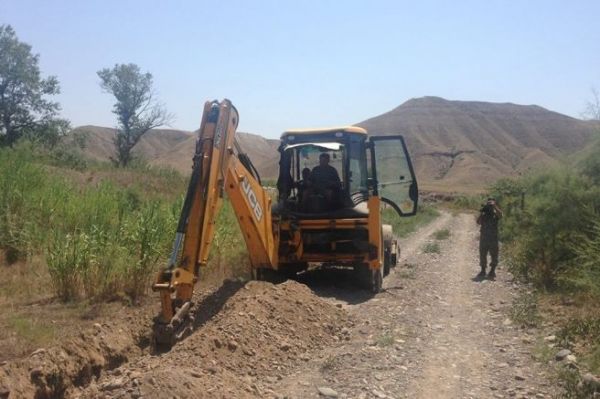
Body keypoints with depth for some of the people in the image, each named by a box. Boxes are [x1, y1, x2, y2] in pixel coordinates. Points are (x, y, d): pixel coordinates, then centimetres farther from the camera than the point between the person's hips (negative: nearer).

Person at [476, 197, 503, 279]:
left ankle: (492, 271, 11)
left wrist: (494, 205, -28)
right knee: (482, 254, 8)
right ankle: (483, 271, 20)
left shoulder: (495, 213, 0)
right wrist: (481, 212, -17)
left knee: (494, 255, 1)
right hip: (483, 237, 2)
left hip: (493, 238, -2)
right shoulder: (483, 214, 4)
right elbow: (478, 222, -9)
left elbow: (500, 215, -23)